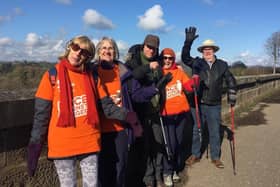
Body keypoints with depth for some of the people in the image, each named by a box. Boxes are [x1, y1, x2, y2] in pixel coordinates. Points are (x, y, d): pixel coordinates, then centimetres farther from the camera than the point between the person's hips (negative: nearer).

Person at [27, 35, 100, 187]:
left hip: (90, 143, 2)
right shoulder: (52, 75, -3)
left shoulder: (91, 76, 3)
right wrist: (34, 146, -6)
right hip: (62, 145, -2)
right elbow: (41, 114, -4)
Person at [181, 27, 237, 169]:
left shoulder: (222, 65, 4)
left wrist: (231, 96, 4)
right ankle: (195, 155, 27)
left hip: (214, 105, 1)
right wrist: (188, 41, -27)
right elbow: (185, 57, -14)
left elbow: (231, 81, 12)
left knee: (215, 132, 10)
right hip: (198, 104, 0)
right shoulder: (197, 63, 1)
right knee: (196, 130, 10)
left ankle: (215, 157, 27)